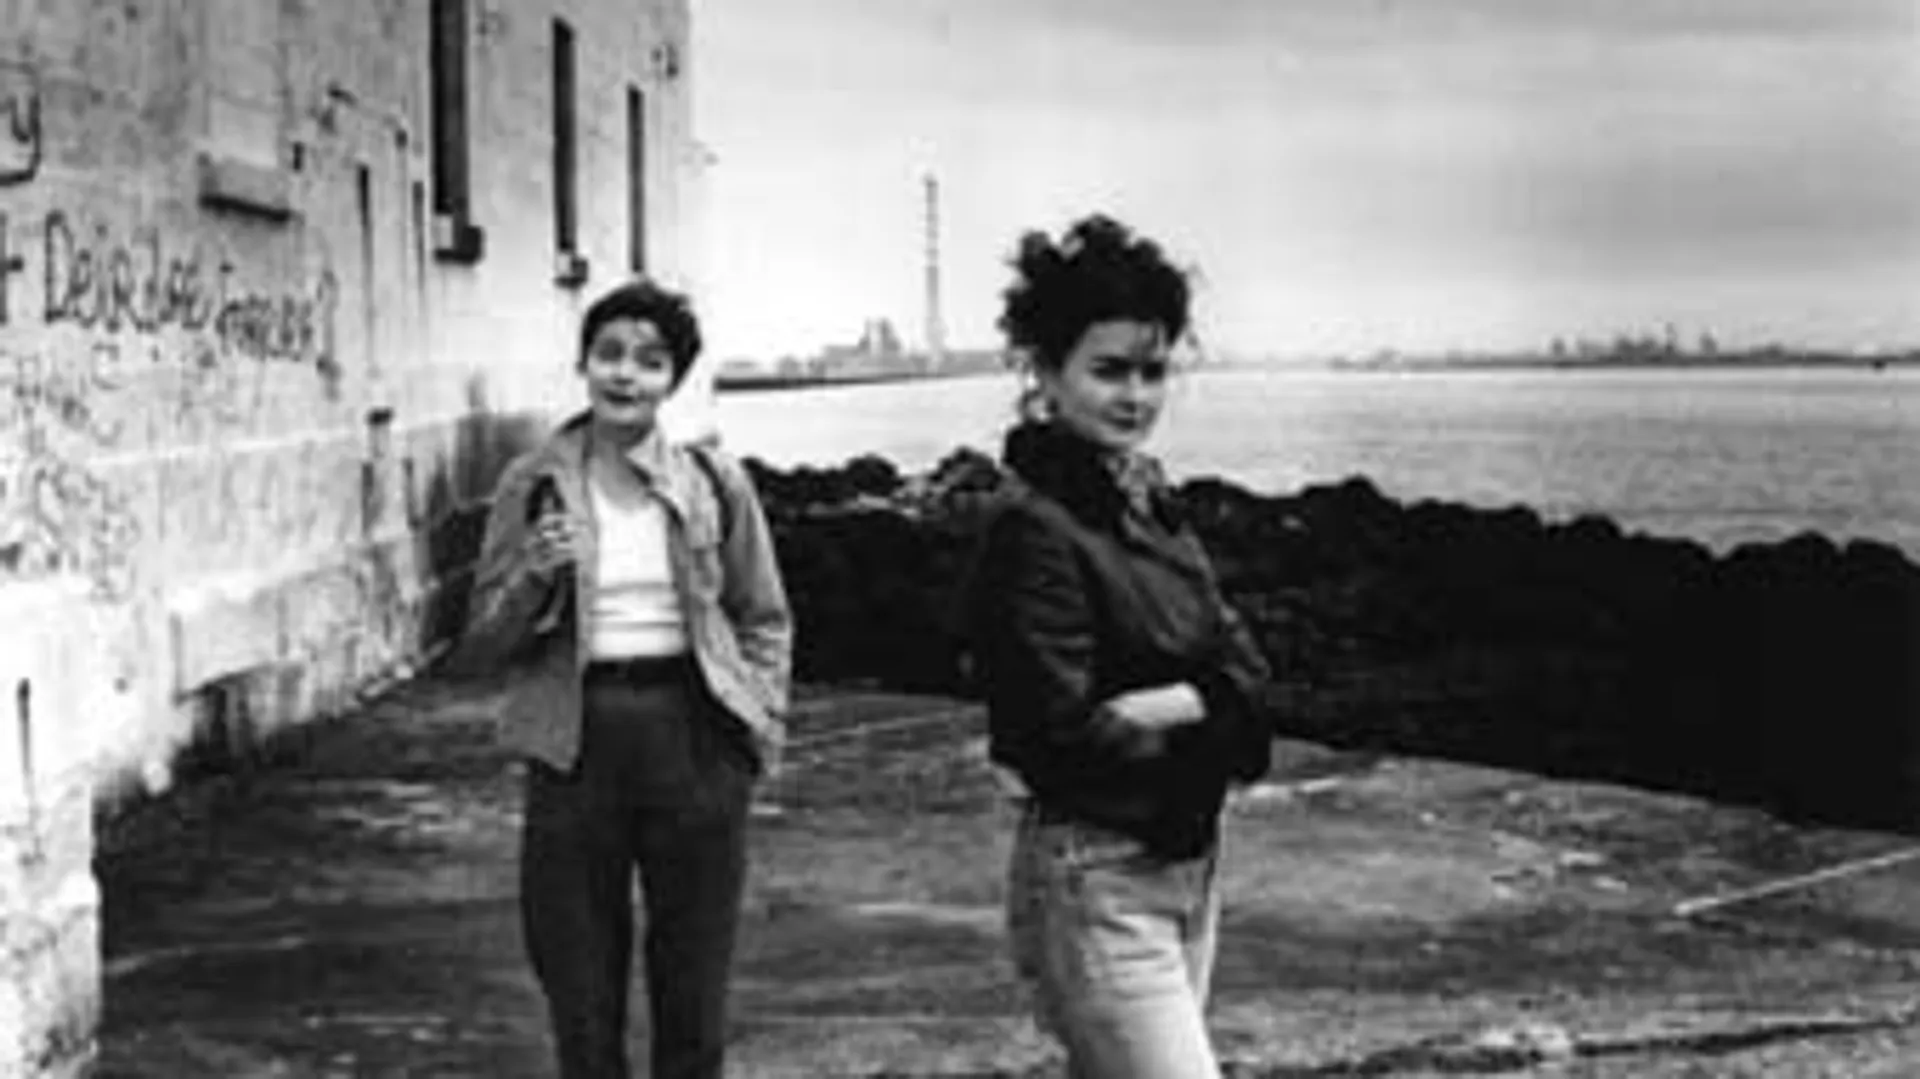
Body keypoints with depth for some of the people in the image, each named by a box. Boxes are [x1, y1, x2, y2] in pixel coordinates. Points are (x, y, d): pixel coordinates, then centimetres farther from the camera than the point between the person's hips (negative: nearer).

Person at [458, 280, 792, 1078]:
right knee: (581, 1011, 6)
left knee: (695, 1008, 8)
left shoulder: (713, 481, 2)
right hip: (576, 749, 0)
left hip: (692, 742, 0)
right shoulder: (534, 484, 1)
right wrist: (534, 578, -14)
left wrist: (756, 730, 1)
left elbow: (764, 621, 11)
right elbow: (483, 646, 3)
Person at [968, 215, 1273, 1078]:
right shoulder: (1035, 527, -16)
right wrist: (1199, 702, -9)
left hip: (1187, 867, 8)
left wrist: (1145, 708, -13)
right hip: (1096, 885, -8)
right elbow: (1059, 734, -20)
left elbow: (1244, 668, 5)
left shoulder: (1145, 498, 9)